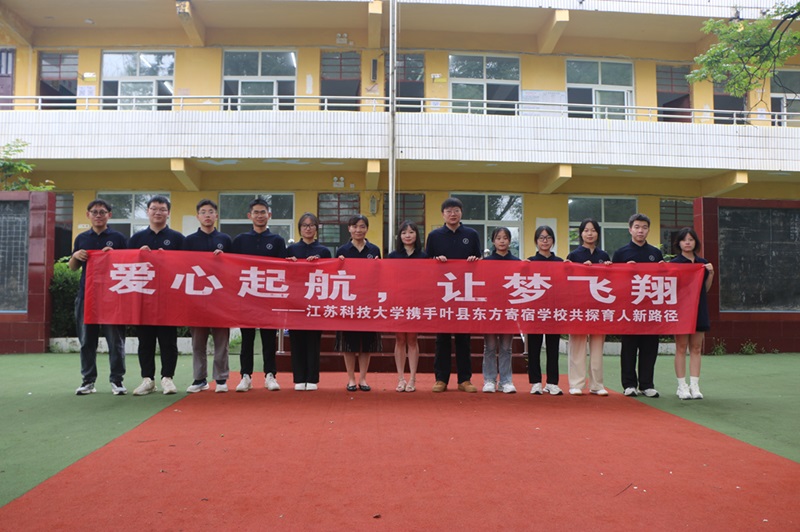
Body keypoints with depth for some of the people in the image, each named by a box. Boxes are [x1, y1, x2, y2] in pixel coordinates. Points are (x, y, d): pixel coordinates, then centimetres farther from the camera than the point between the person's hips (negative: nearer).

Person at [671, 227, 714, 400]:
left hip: (699, 309, 4)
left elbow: (706, 288, 12)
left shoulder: (703, 263, 11)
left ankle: (694, 385, 10)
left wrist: (711, 273, -2)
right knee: (681, 348, 0)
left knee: (696, 348, 5)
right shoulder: (674, 263, -1)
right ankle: (682, 386, 5)